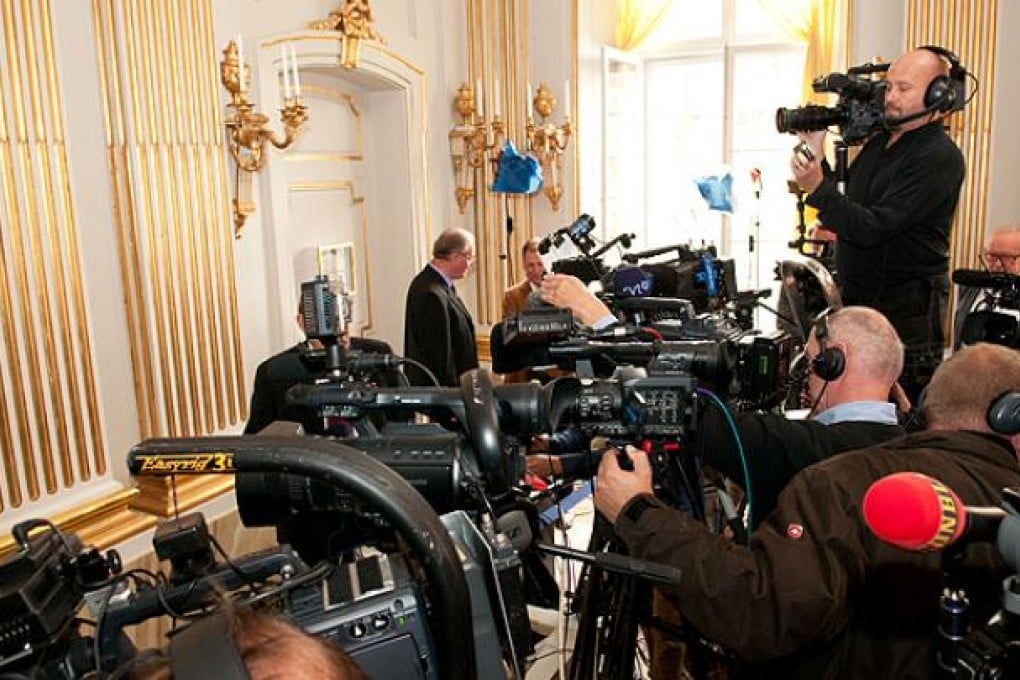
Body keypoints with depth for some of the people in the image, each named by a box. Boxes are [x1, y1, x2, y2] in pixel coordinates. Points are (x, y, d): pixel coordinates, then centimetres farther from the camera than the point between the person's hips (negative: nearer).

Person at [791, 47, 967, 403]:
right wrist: (817, 157, 4)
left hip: (906, 315, -8)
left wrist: (818, 187, -32)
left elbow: (872, 229, -23)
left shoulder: (939, 157, -14)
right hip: (858, 300, 8)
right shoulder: (880, 142, 12)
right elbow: (846, 207, 14)